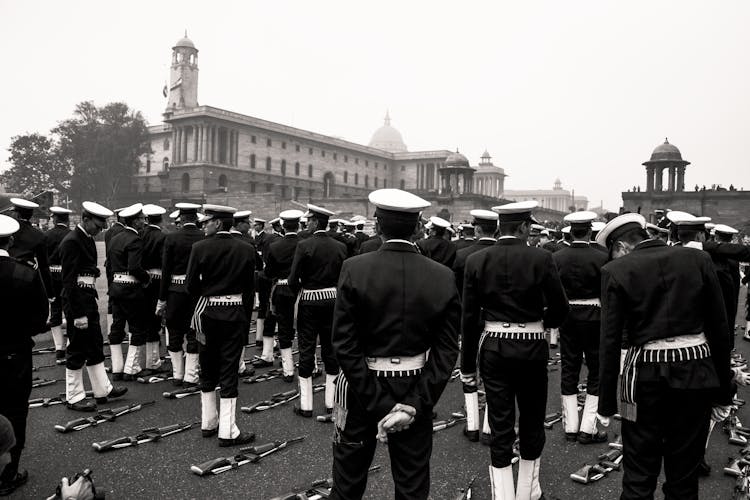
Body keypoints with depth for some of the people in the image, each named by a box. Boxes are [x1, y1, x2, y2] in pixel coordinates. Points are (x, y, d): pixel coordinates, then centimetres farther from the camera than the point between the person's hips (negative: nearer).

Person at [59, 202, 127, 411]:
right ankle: (74, 398, 14)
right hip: (77, 302, -10)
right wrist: (78, 314, -22)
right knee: (77, 351, 2)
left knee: (95, 347, 16)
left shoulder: (88, 239, 12)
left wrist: (92, 301, 14)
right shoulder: (71, 242, -18)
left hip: (89, 300, 10)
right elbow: (69, 280, -21)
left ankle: (103, 389, 27)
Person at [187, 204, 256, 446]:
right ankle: (227, 431, 4)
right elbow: (249, 288, 0)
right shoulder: (245, 250, -5)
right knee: (229, 371, 3)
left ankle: (209, 423, 26)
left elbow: (191, 284, -5)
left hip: (207, 313, 1)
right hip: (235, 314, -1)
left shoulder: (200, 247, -9)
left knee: (208, 369, 15)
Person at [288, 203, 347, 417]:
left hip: (309, 302, -3)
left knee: (306, 350, 5)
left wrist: (299, 291, 7)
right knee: (331, 349, 12)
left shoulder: (304, 245, -13)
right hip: (333, 301, 4)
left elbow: (293, 279, -13)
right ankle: (331, 402, 18)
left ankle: (306, 405, 10)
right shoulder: (340, 247, -1)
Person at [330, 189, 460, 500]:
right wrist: (414, 404, -10)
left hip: (361, 386, -1)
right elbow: (446, 351, -10)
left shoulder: (355, 269, -14)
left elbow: (345, 345, -17)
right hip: (416, 390, 2)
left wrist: (380, 405, -14)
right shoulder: (443, 277, -8)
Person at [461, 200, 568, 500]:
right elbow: (560, 307, -9)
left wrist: (468, 365, 4)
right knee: (532, 420, 17)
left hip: (493, 349, 1)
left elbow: (469, 317, -3)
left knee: (500, 425, 8)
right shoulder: (541, 258, -10)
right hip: (532, 348, -1)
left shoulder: (477, 261, -4)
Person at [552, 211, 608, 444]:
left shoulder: (556, 257, -3)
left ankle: (570, 427, 17)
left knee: (569, 368, 11)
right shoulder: (600, 258, -12)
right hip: (593, 316, -3)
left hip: (566, 315, 3)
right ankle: (588, 429, 7)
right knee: (597, 370, 7)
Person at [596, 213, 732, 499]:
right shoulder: (698, 259, 3)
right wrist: (722, 392, 10)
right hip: (696, 374, 3)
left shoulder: (616, 271, -5)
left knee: (638, 477, 10)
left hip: (645, 375, -2)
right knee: (684, 475, 15)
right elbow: (720, 329, 3)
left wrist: (607, 404, 0)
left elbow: (610, 341, -7)